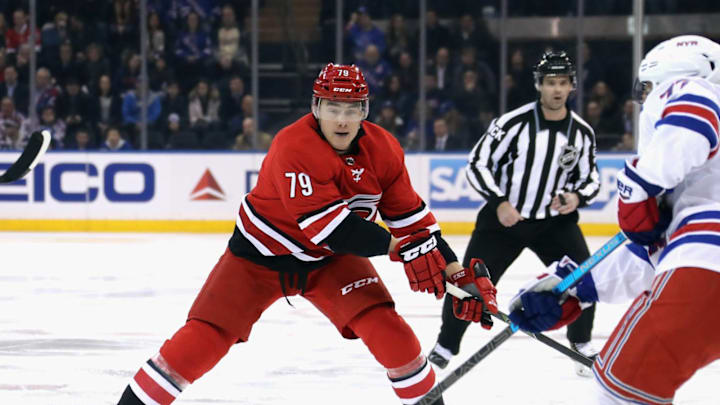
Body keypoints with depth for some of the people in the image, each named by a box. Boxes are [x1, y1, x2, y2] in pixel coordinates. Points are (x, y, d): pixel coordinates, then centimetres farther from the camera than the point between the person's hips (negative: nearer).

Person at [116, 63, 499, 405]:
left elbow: (410, 216, -5)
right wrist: (397, 247, -36)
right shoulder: (293, 146, -31)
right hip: (262, 254, -4)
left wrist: (459, 274, -13)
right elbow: (327, 225, -36)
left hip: (333, 258, 4)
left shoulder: (382, 148, -11)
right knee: (204, 338, -11)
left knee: (386, 327, -15)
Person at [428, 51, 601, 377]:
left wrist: (577, 197, -13)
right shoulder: (513, 123, -15)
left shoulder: (582, 132, -3)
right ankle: (445, 347, 16)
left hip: (554, 220, 2)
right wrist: (499, 202, -21)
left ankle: (582, 345, 11)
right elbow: (477, 164, -11)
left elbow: (590, 178, 8)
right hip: (503, 217, -2)